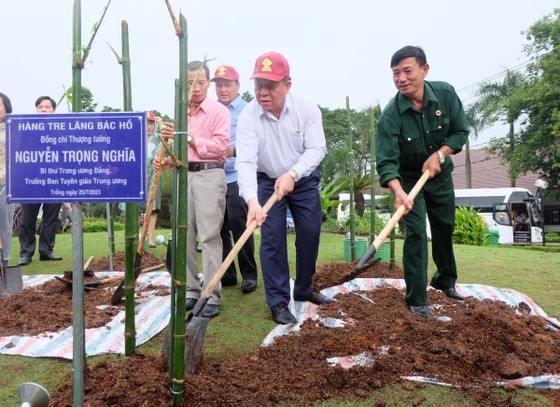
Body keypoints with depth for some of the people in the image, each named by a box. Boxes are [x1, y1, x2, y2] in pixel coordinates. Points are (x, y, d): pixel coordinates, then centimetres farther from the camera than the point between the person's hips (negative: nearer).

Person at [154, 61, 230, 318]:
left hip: (209, 175, -6)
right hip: (183, 175, 6)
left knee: (209, 237, -8)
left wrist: (187, 136, -15)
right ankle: (191, 290, 17)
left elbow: (220, 146, -12)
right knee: (185, 236, 6)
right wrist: (166, 161, 4)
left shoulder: (219, 111, 0)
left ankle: (213, 297, -3)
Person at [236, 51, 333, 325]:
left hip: (304, 180, 2)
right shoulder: (248, 116, -23)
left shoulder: (307, 109, -19)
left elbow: (316, 148, -23)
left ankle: (304, 290, 28)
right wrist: (252, 200, -47)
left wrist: (292, 174, -41)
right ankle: (278, 301, 6)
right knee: (272, 240, -6)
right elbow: (246, 161, -32)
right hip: (267, 182, -2)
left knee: (310, 235, 8)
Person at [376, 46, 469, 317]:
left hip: (440, 173, 4)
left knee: (445, 228, 16)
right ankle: (416, 299, -1)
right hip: (408, 178, -4)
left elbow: (461, 131, -6)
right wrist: (398, 191, -49)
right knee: (416, 233, -11)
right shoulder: (391, 115, -28)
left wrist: (439, 154, -23)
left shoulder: (446, 94, -17)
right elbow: (386, 161, -33)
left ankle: (445, 280, 38)